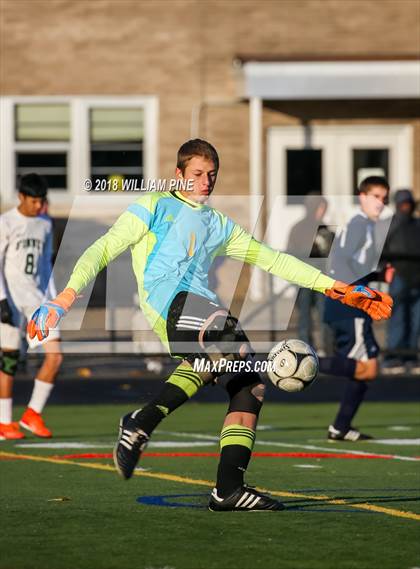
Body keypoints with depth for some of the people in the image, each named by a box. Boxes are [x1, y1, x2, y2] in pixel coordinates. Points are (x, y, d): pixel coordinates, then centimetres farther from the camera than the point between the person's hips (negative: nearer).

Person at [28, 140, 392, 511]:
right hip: (165, 296, -7)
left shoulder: (219, 226, 32)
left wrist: (334, 287, 23)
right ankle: (142, 423, -36)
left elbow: (272, 259, 30)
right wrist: (70, 293, -6)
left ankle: (228, 488, -11)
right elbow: (106, 248, 9)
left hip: (201, 306, 7)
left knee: (251, 389, -9)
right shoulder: (156, 207, 16)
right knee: (228, 341, -36)